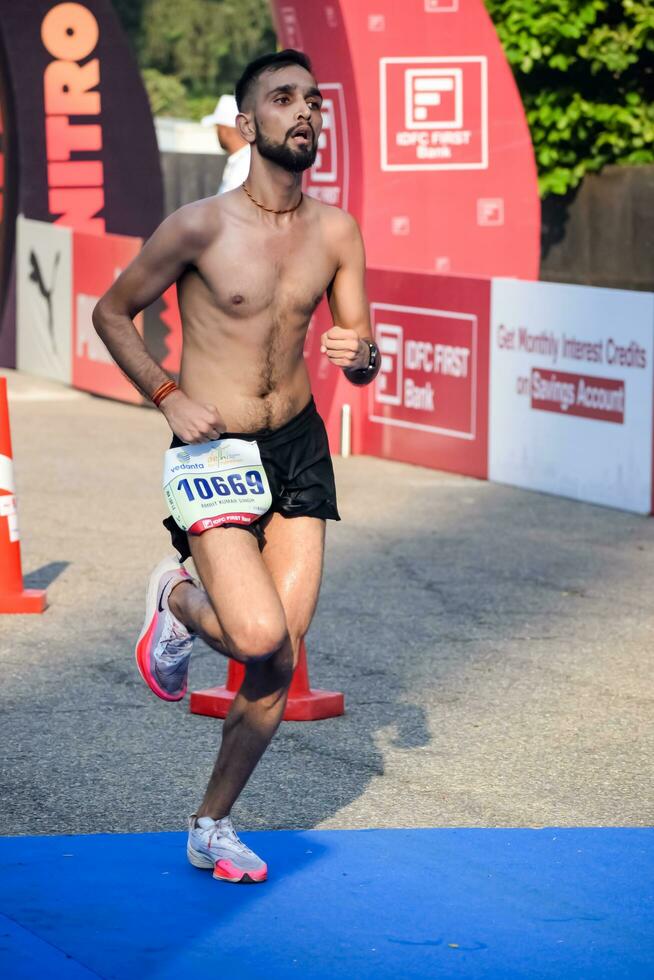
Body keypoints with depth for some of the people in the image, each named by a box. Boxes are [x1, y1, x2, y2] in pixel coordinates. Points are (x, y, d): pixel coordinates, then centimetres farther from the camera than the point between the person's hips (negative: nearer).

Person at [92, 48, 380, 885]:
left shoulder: (336, 233, 1)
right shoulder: (199, 227, -12)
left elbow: (363, 356, 8)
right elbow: (111, 313, 0)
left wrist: (360, 355, -16)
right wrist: (168, 396, -11)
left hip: (299, 447, 5)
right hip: (212, 450, -4)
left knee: (281, 657, 1)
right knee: (260, 641, -21)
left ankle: (211, 825, 19)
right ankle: (177, 600, 15)